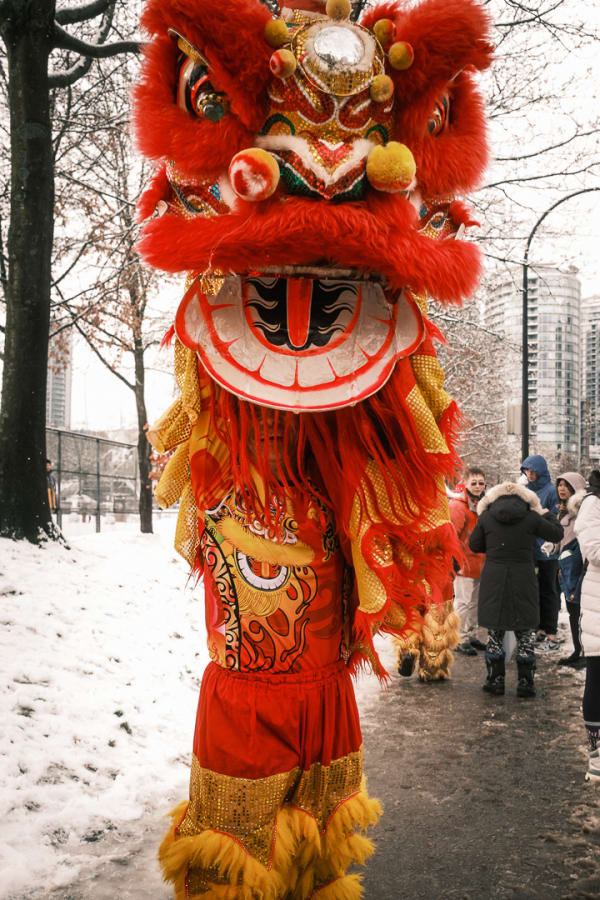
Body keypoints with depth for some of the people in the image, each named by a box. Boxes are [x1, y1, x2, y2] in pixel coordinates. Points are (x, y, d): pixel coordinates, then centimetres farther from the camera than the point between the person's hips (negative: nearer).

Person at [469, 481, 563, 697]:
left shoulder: (486, 517, -1)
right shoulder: (531, 518, -4)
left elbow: (474, 545, 9)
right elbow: (557, 533, 9)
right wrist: (545, 513, 25)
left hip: (493, 581, 1)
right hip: (523, 580, -1)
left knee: (495, 632, 10)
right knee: (525, 632, 9)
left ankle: (495, 680, 13)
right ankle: (525, 682, 9)